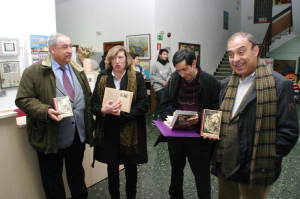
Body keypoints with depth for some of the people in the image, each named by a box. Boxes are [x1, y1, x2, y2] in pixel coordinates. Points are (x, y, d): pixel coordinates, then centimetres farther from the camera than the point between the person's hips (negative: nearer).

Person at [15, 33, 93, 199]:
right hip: (51, 138, -4)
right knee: (52, 179, 14)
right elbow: (23, 99, -11)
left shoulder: (77, 70, 8)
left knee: (77, 174, 23)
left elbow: (88, 97, 12)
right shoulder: (34, 71, -9)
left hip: (79, 134, 5)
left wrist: (89, 125, 7)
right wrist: (46, 111, -28)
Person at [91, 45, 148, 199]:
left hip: (130, 132, -2)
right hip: (109, 131, 2)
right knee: (112, 168, 17)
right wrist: (103, 110, -20)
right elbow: (93, 104, 2)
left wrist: (121, 113, -20)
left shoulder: (137, 78, -5)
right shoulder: (102, 78, 3)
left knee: (131, 168, 15)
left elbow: (143, 105, -10)